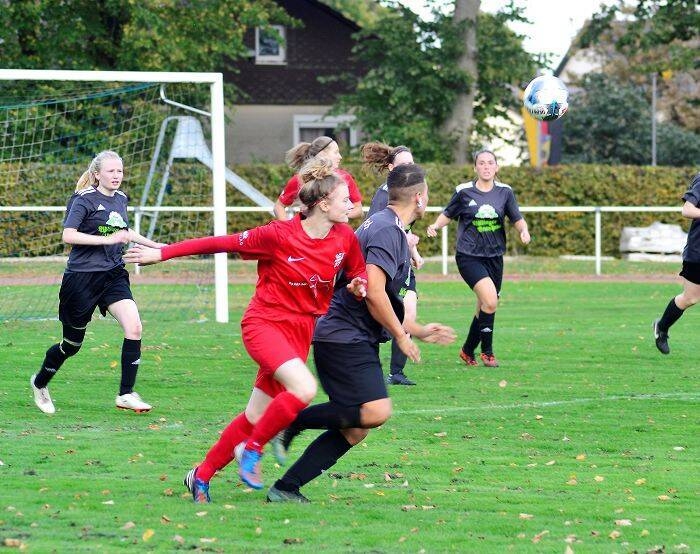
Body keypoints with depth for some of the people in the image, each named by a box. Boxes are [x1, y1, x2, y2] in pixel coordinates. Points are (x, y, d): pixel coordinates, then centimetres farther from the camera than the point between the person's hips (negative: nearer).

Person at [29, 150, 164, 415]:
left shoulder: (120, 199, 10)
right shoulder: (84, 200, -11)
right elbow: (68, 235, -22)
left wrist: (154, 245, 30)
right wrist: (108, 239, -27)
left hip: (113, 274, 5)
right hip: (82, 276, -5)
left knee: (134, 327, -16)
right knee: (72, 343, 6)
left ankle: (126, 394, -10)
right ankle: (40, 383, 34)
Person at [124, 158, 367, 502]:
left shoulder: (345, 239, -3)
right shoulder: (280, 235, -18)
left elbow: (358, 273, 17)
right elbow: (221, 243, -12)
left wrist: (358, 284, -9)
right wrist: (161, 254, -10)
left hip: (301, 332, 6)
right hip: (265, 323, -6)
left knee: (256, 415, 7)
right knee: (304, 389, -28)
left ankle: (201, 476, 23)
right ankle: (251, 449, -7)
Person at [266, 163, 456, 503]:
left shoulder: (384, 227, 22)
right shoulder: (388, 230, -11)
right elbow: (374, 293, -21)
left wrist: (419, 332, 31)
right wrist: (401, 336, -9)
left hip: (355, 342, 10)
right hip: (345, 338, -10)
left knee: (354, 430, 4)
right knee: (376, 411, -24)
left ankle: (286, 488, 4)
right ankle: (293, 421, -12)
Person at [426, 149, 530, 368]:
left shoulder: (504, 192, 3)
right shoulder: (464, 192, -3)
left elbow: (517, 219, 4)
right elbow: (448, 215, 9)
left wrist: (524, 231, -17)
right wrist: (435, 226, -10)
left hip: (494, 257, 4)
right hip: (469, 257, -4)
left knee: (485, 308, 9)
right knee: (490, 301, -21)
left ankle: (468, 350, 28)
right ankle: (487, 351, -5)